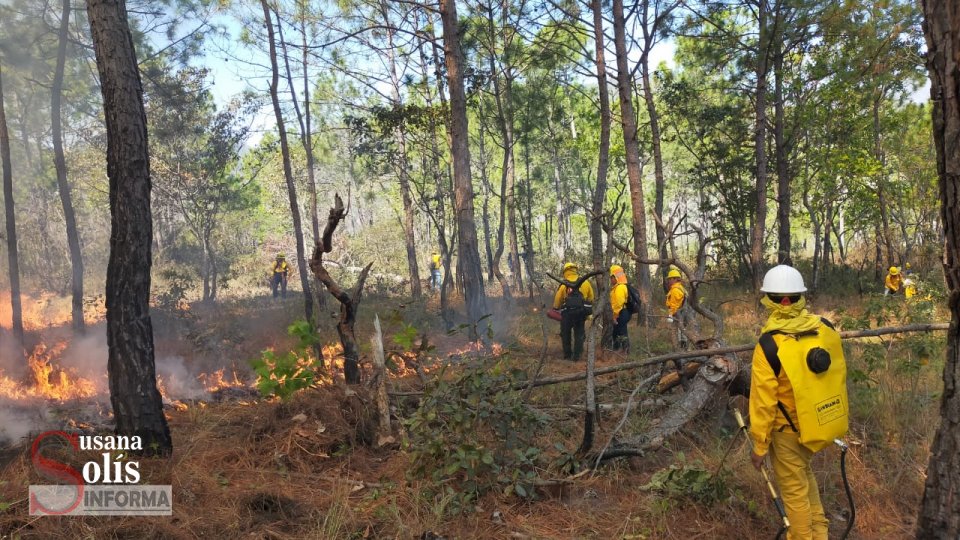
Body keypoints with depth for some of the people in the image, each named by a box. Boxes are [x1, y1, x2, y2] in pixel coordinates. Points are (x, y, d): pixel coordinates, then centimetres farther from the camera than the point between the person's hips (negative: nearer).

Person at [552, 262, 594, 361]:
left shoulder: (564, 284, -3)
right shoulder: (586, 283, 4)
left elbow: (557, 300, 0)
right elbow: (591, 299, 6)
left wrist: (555, 308, 16)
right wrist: (587, 310, 18)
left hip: (568, 312, -2)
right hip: (581, 311, 2)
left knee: (565, 334, 13)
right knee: (579, 334, 12)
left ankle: (567, 355, 14)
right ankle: (576, 356, 10)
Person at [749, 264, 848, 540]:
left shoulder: (769, 345, -25)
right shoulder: (826, 329, -10)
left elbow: (763, 402, -20)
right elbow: (839, 375, 5)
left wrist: (759, 445, -9)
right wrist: (836, 415, 22)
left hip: (789, 430, -6)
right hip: (822, 422, 6)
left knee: (794, 490, 12)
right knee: (803, 471, 29)